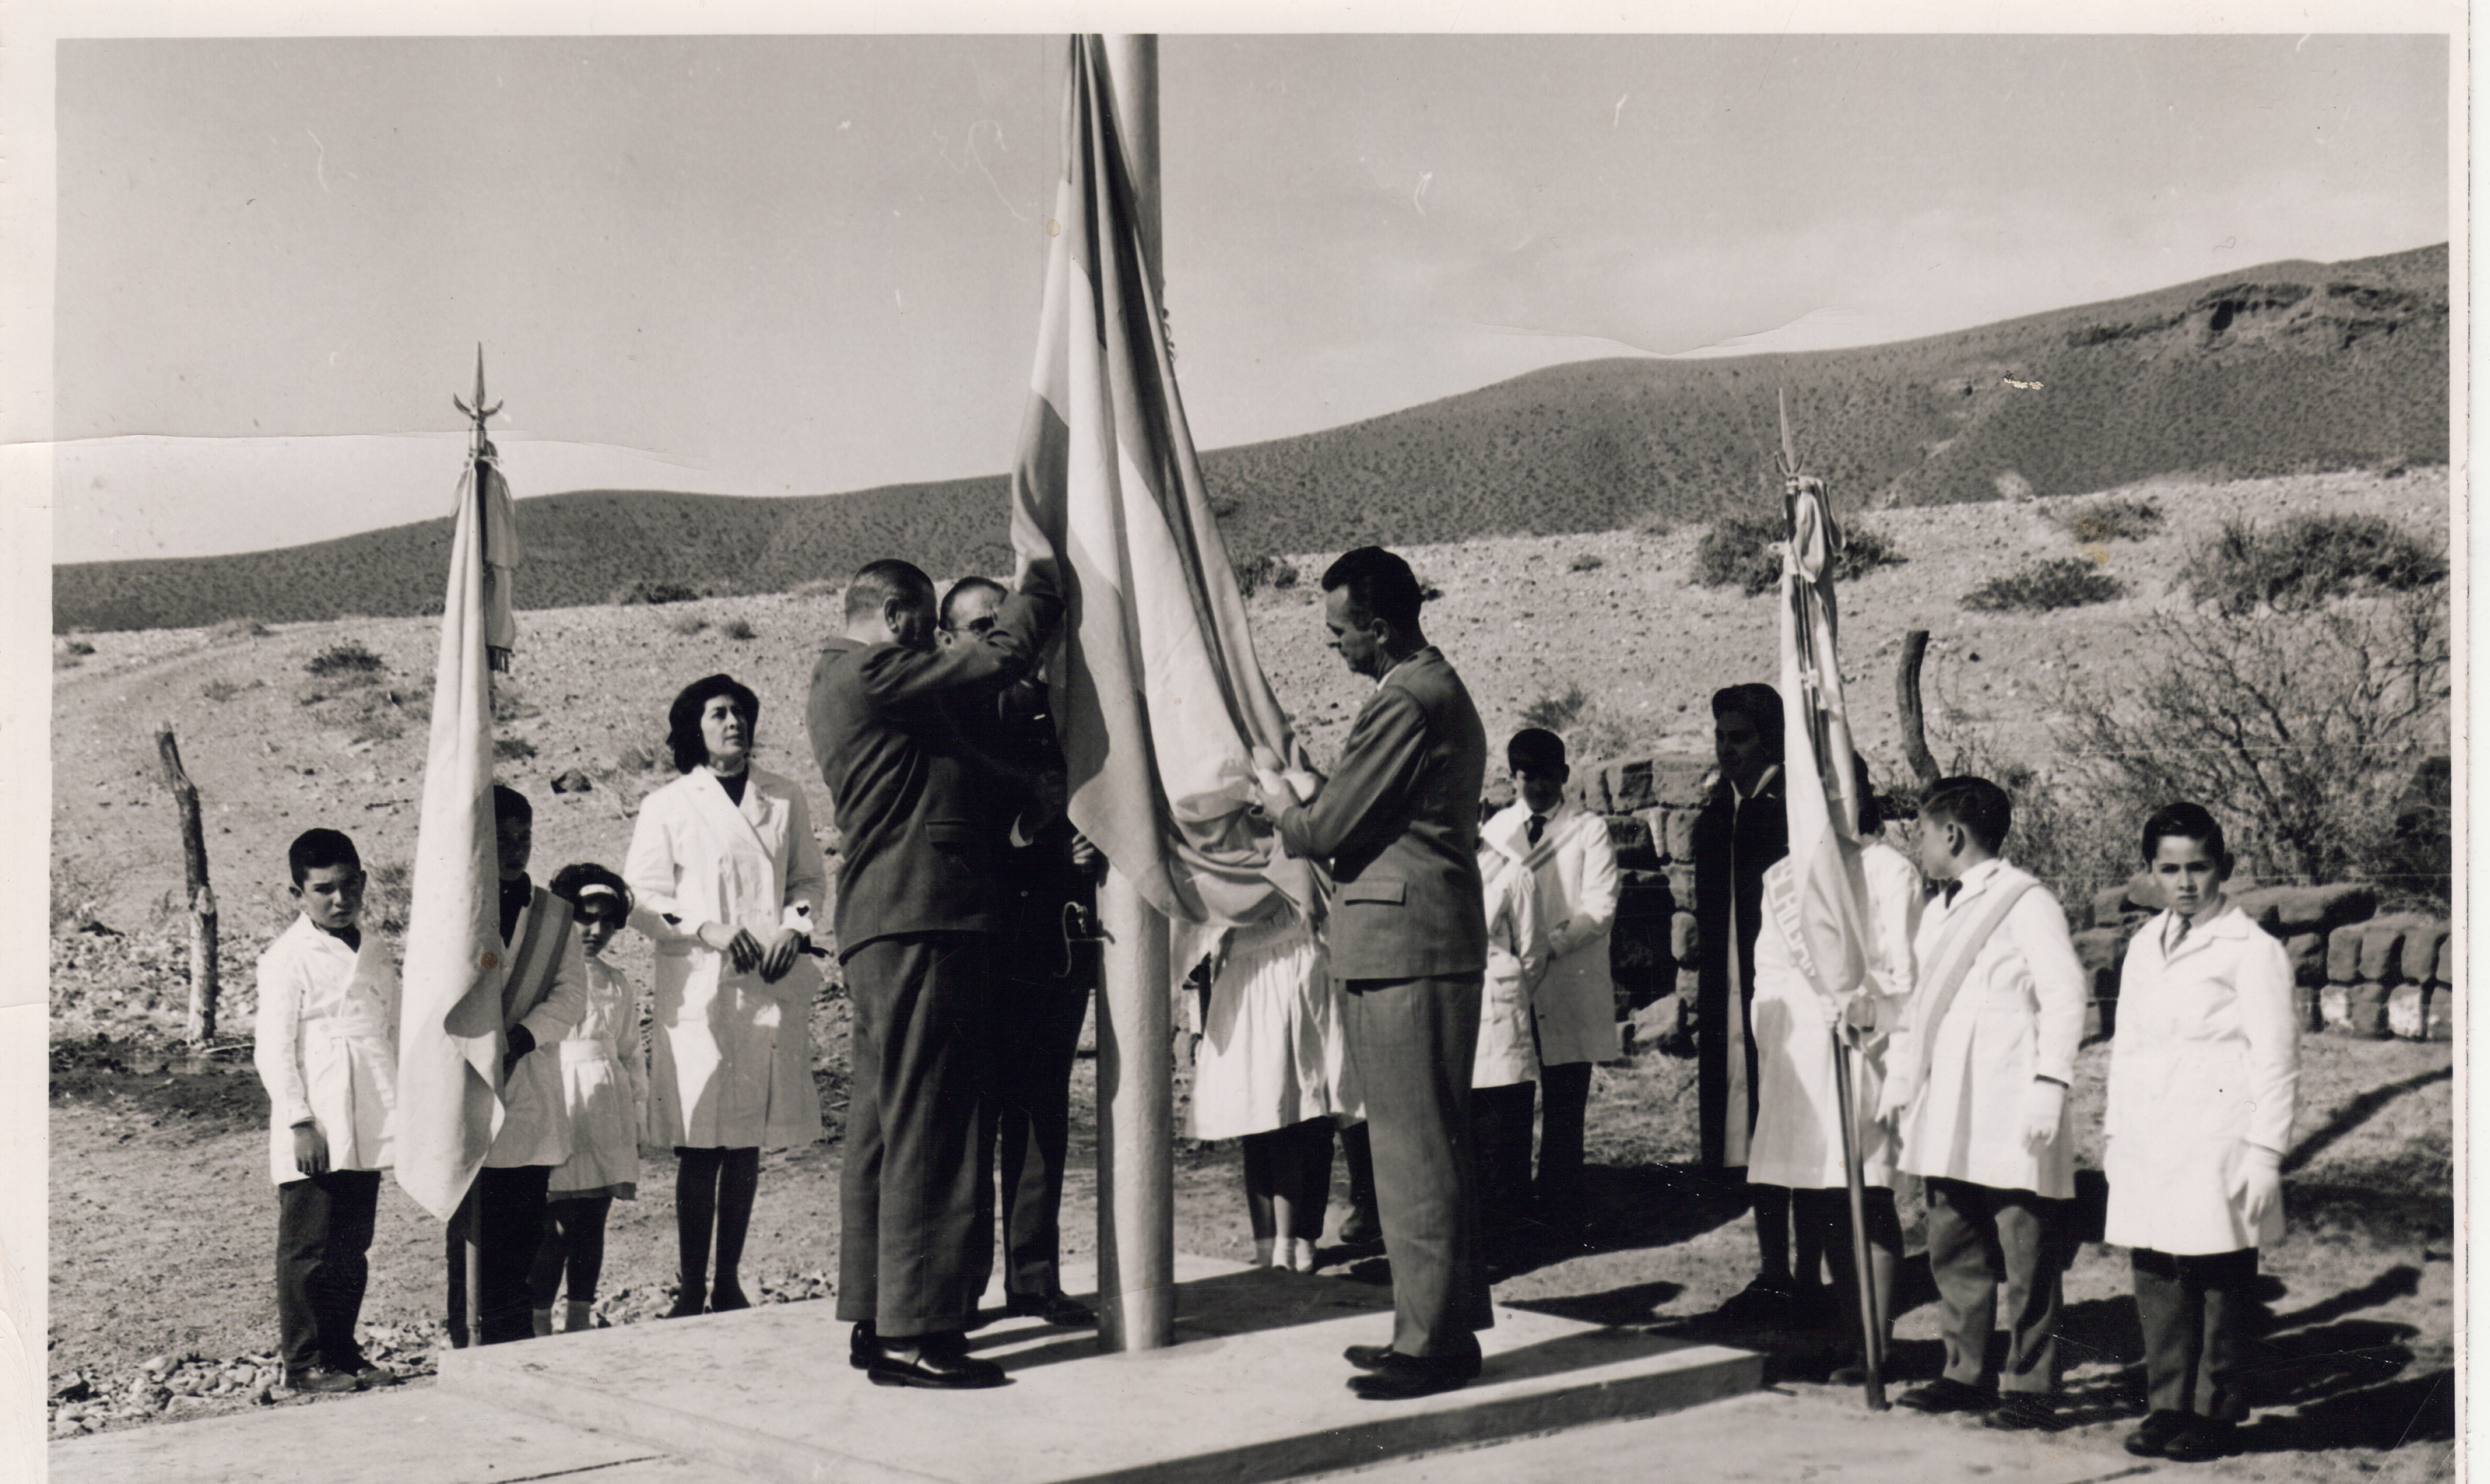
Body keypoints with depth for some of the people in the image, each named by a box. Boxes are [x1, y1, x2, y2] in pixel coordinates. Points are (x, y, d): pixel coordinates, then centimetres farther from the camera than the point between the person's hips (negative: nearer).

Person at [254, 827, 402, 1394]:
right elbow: (273, 1048, -10)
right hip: (314, 1133, -6)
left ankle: (342, 1351, 21)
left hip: (365, 1133, 6)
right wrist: (300, 1122, -15)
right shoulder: (288, 958, -6)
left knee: (353, 1246, 12)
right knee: (308, 1247, -2)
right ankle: (304, 1360, 7)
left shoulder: (374, 954, 14)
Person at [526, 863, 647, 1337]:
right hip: (553, 1107, -5)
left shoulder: (616, 984, 15)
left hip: (605, 1115, 5)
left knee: (592, 1223, 8)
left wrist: (635, 1118, 16)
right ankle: (539, 1322, -2)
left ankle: (580, 1319, 18)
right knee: (551, 1224, -9)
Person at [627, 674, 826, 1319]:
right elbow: (642, 900, 1)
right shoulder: (667, 808, 4)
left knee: (748, 1143, 7)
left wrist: (796, 927, -1)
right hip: (698, 994, -3)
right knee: (700, 1147, -3)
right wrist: (706, 930, -13)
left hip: (771, 993, 3)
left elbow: (809, 879, 19)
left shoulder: (785, 801, 12)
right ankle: (691, 1289, 5)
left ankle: (729, 1284, 16)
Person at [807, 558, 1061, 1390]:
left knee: (883, 1127, 12)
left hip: (883, 934, 11)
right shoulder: (867, 673, -10)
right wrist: (1040, 590, 4)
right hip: (919, 923, -11)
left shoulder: (839, 684, 23)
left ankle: (875, 1321, 18)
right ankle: (914, 1332, -7)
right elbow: (1000, 659, -12)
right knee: (925, 1128, -9)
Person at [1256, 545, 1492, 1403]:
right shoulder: (1441, 690, 19)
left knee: (1414, 1148, -6)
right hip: (1429, 944, 11)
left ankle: (1435, 1340, -2)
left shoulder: (1404, 703, -16)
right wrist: (1305, 811, 14)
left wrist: (1282, 810, 5)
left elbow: (1333, 827, -14)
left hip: (1402, 951, -11)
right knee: (1430, 1145, 14)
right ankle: (1442, 1323, 21)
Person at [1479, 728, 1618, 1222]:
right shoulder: (1495, 830, 16)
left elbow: (1599, 909, -5)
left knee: (1565, 1108, -1)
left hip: (1569, 987, -2)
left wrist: (1550, 945, -19)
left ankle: (1560, 1210, 5)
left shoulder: (1589, 830, 5)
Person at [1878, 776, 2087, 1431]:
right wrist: (1897, 1081, 19)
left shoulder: (2026, 903, -8)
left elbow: (2064, 997, -13)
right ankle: (1966, 1372, 22)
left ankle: (2031, 1388, 4)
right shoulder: (1938, 912, 18)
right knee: (1954, 1251, 13)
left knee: (2026, 1258, -2)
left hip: (2010, 1115, -9)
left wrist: (2049, 1087, -19)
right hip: (1947, 1117, 9)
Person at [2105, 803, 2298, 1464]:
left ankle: (2216, 1414, 10)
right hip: (2148, 1148, 6)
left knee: (2219, 1283, 0)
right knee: (2157, 1281, 7)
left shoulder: (2252, 950, -3)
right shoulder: (2144, 946, 16)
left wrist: (2264, 1154, -10)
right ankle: (2169, 1406, 16)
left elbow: (2275, 1059, -5)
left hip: (2217, 1146, -6)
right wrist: (2115, 1132, 17)